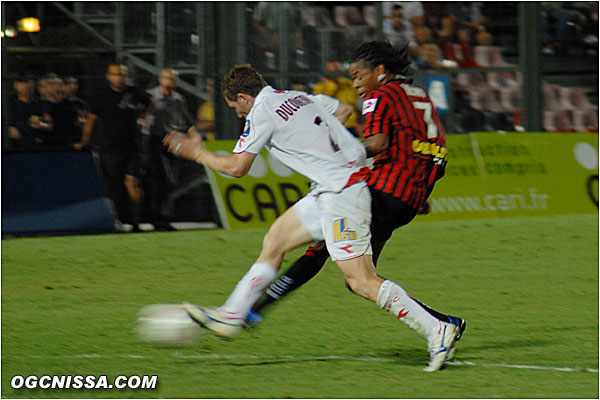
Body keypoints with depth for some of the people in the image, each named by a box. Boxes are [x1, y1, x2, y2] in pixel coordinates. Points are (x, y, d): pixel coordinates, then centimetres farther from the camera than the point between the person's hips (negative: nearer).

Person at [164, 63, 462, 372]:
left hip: (341, 194, -10)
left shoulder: (261, 113, -8)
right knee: (274, 241, 16)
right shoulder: (298, 97, 15)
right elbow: (343, 110, 27)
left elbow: (236, 167, -7)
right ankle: (230, 317, 23)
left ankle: (436, 331, -12)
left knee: (361, 282, -10)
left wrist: (197, 153, 8)